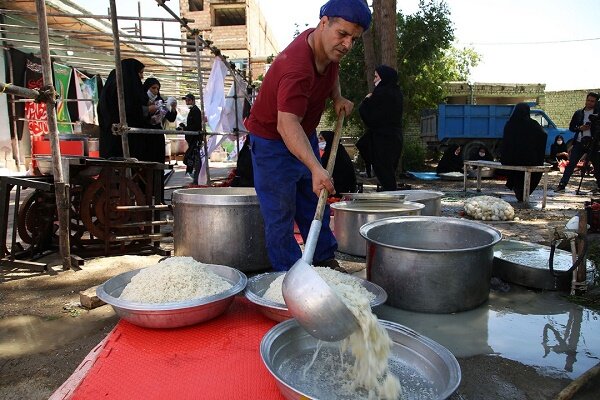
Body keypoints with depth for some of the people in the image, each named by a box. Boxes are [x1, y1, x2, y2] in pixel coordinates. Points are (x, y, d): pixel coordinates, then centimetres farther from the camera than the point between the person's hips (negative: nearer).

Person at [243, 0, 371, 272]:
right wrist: (316, 168, -58)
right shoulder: (297, 66, -35)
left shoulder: (329, 47, -7)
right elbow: (287, 124, -47)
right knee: (280, 214, -3)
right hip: (272, 140, -9)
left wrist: (337, 98, 2)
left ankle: (326, 262, 30)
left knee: (315, 204, 16)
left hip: (305, 135, 9)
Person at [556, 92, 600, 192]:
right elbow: (571, 127, 12)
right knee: (571, 164, -3)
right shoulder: (578, 113, 10)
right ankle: (562, 184, -4)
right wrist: (580, 128, -6)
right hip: (579, 143, 1)